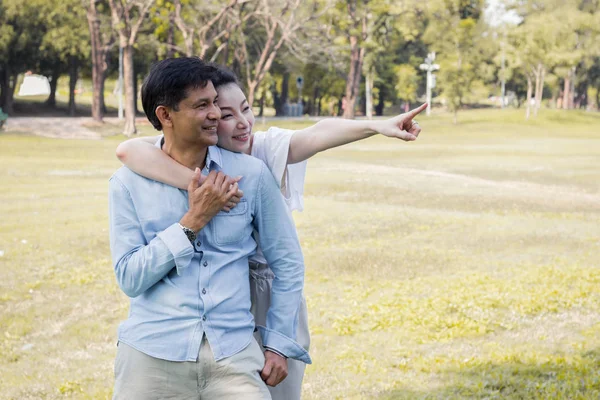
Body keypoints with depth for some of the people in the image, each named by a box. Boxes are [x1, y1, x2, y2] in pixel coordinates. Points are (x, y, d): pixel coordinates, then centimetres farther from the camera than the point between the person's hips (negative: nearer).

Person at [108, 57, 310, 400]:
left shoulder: (251, 174, 0)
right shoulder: (129, 184, -1)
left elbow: (287, 262, 7)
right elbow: (130, 278, -6)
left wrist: (279, 344, 4)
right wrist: (193, 220, -12)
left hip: (233, 355, 1)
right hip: (153, 356, 0)